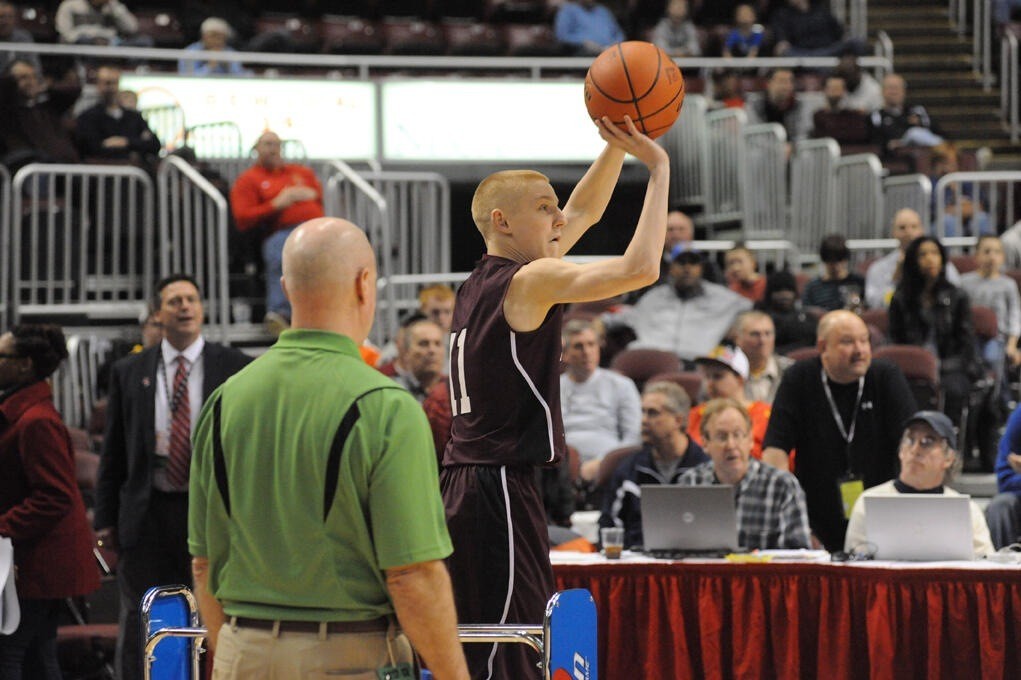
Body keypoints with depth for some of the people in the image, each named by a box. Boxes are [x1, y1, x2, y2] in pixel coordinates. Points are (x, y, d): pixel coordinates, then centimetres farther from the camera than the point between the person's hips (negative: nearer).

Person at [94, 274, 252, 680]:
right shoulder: (129, 372, 8)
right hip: (149, 513, 1)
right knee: (139, 628, 3)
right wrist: (106, 519, 4)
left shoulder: (235, 368, 3)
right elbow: (113, 452, 9)